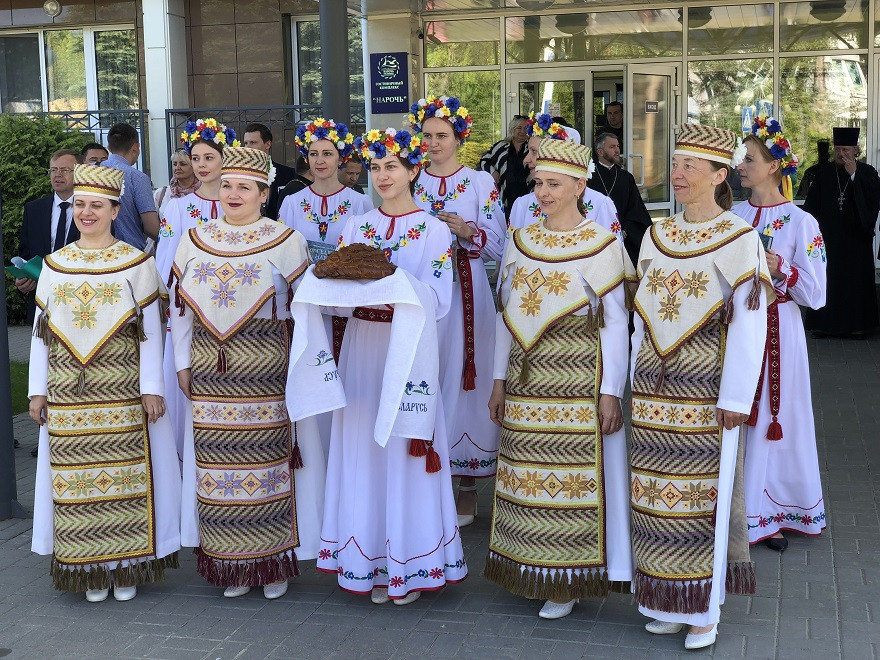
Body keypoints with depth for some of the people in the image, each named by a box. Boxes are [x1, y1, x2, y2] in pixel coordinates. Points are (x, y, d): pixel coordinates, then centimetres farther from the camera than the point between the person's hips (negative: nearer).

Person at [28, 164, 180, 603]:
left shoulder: (136, 263, 1)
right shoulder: (55, 264, 10)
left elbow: (151, 330, -1)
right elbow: (41, 331, 11)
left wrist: (151, 387, -7)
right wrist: (37, 390, 7)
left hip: (122, 393, -3)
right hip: (68, 395, 3)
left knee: (124, 475, -1)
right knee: (76, 476, 3)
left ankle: (126, 567, 11)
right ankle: (91, 571, 14)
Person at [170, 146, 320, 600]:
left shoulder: (286, 242, 0)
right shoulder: (194, 240, 11)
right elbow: (180, 307, 14)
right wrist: (182, 363, 10)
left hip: (266, 375, -3)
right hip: (210, 376, 3)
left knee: (267, 465, -2)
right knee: (217, 466, 5)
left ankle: (274, 563, 13)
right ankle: (231, 565, 17)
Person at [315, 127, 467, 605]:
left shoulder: (434, 231, -1)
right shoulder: (354, 227, 11)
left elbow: (438, 301, -10)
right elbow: (336, 290, 8)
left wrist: (391, 277, -23)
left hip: (408, 349, -4)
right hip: (361, 347, 4)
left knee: (406, 451, 0)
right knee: (364, 450, 6)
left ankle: (411, 565, 12)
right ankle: (374, 563, 18)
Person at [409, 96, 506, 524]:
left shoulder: (481, 182, 3)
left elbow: (498, 247, 0)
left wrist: (468, 232, -16)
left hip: (465, 292, -2)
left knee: (465, 378, -2)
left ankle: (467, 488, 7)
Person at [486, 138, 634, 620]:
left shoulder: (601, 245, -5)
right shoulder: (520, 242, 11)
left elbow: (615, 324, -6)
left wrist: (610, 392, -10)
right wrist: (499, 380, 12)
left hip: (578, 382, -5)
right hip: (527, 381, 5)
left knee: (571, 479, -2)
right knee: (527, 479, 7)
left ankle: (568, 581, 10)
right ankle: (530, 571, 20)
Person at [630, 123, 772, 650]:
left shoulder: (740, 240, -6)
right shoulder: (656, 236, 10)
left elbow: (749, 325, -10)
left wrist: (735, 399, -13)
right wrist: (639, 381, 12)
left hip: (705, 395, -5)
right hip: (654, 391, 5)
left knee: (705, 499, 0)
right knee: (657, 499, 7)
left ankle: (705, 609, 13)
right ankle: (666, 602, 20)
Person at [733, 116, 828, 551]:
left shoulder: (800, 222, -6)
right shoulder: (732, 216, 7)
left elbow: (816, 295, -8)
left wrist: (780, 269, -19)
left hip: (776, 331, -4)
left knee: (774, 419, 2)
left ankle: (772, 515, 16)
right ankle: (736, 513, 17)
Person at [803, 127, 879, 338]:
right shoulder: (824, 174, 5)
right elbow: (811, 207, 3)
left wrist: (854, 175, -17)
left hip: (856, 238, -1)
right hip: (828, 237, 2)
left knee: (856, 279, 2)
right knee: (827, 279, 1)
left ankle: (857, 324, 10)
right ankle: (825, 323, 9)